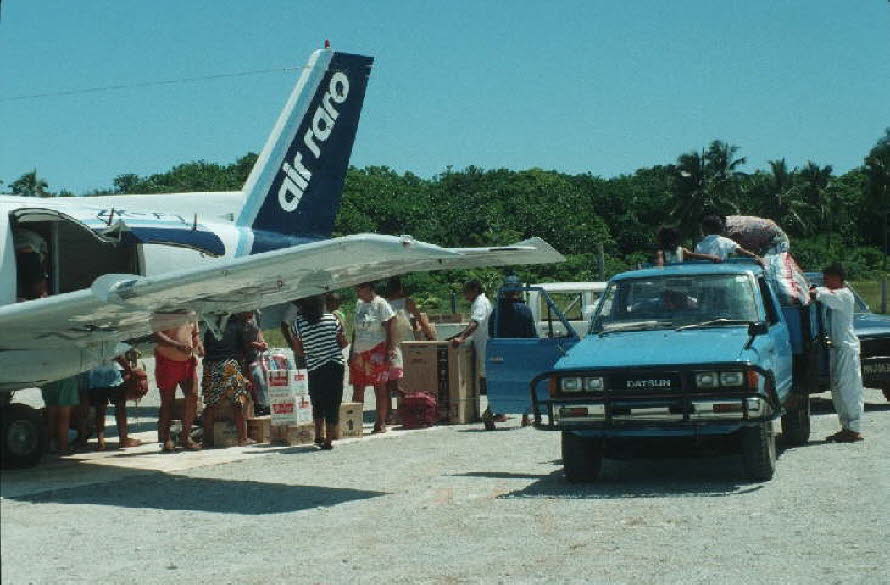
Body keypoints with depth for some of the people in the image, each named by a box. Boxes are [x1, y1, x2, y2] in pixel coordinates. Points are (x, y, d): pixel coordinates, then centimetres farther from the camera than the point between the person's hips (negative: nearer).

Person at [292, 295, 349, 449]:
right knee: (333, 403, 4)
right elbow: (344, 343, 1)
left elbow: (300, 351, 1)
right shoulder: (332, 319, -5)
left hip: (314, 368, 0)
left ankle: (319, 435, 19)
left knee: (317, 402, 20)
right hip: (335, 365, 0)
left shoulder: (298, 324, -6)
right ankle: (329, 440, 0)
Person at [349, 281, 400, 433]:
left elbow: (390, 329, -9)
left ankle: (381, 423, 3)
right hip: (359, 353, 7)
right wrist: (352, 351, 18)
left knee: (380, 389, -2)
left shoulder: (381, 304, -6)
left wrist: (390, 350, -16)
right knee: (357, 389, 6)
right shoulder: (359, 304, 14)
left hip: (377, 351, -7)